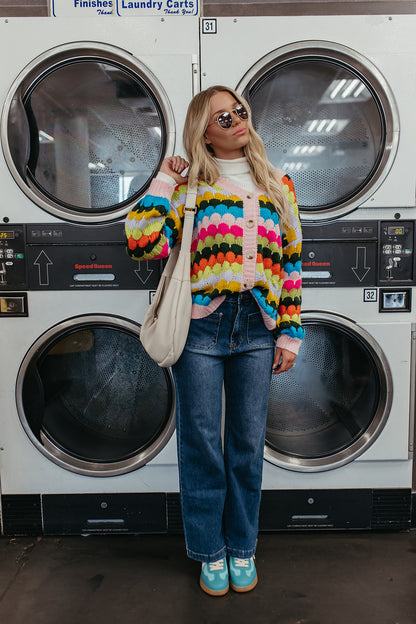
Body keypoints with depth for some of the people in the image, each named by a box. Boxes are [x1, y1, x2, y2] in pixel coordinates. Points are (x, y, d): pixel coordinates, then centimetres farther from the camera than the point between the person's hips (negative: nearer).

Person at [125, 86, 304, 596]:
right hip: (201, 324, -2)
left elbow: (291, 262, 10)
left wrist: (290, 333, 5)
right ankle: (210, 551, 29)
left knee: (248, 443, 12)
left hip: (257, 328, 3)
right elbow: (143, 243, -9)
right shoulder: (190, 184, 4)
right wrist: (163, 181, -4)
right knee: (202, 441, 7)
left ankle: (242, 547, 33)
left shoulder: (277, 185, 12)